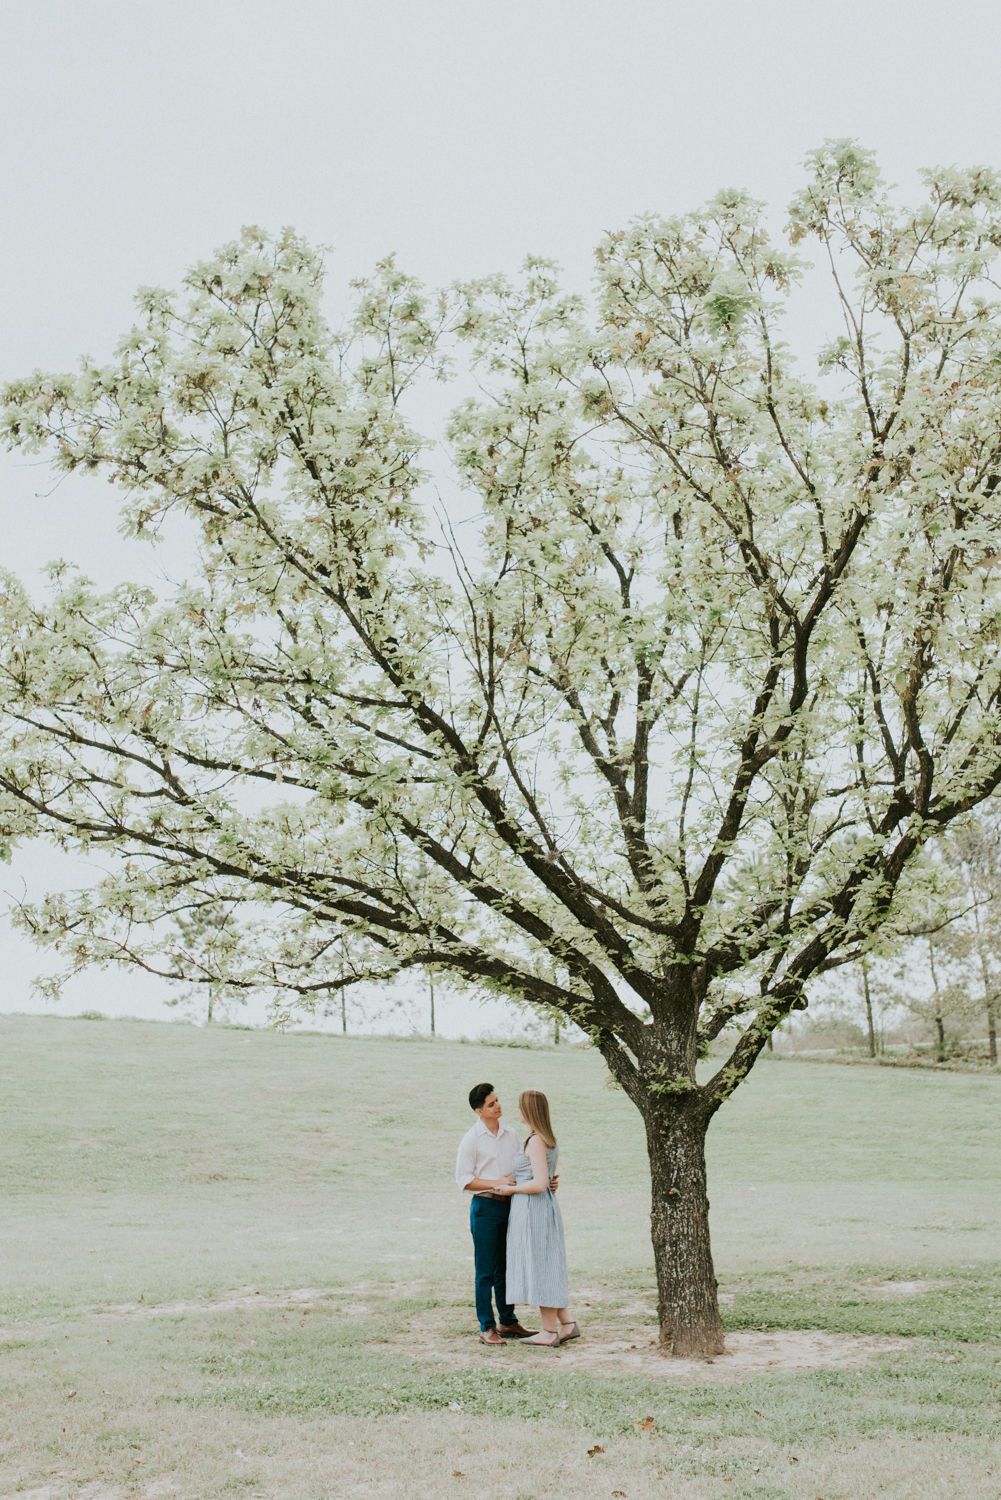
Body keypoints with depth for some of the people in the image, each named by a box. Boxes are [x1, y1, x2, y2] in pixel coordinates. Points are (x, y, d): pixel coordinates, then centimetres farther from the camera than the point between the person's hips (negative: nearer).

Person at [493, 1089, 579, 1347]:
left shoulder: (536, 1141, -18)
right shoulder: (548, 1140, 12)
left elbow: (540, 1183, -24)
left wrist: (511, 1189, -11)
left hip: (532, 1209, -10)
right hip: (545, 1207, 10)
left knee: (538, 1269, -1)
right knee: (547, 1268, 15)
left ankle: (549, 1332, 6)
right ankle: (568, 1325, 16)